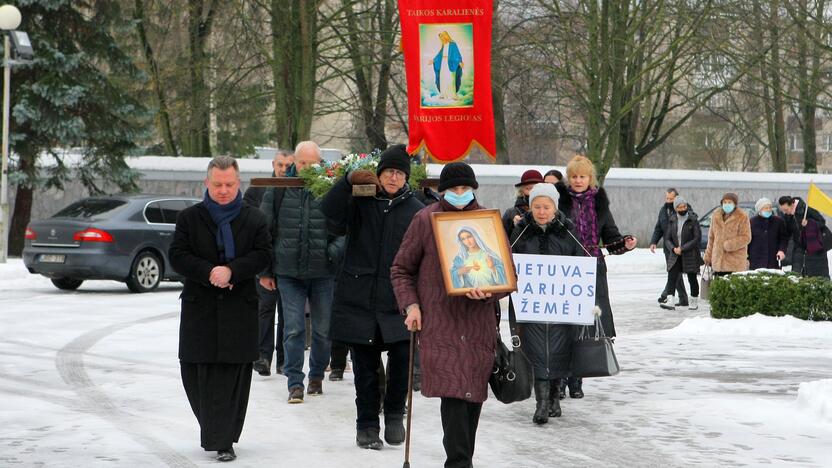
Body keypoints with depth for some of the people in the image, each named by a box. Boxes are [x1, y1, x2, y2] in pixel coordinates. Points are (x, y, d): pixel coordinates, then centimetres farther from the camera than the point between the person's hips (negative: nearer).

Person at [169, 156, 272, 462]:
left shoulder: (254, 219, 7)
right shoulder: (189, 218, 7)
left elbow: (263, 254, -1)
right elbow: (177, 255, -1)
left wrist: (231, 271, -15)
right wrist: (209, 273, -15)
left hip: (239, 309, -1)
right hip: (199, 307, 1)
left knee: (233, 374, -4)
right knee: (197, 373, 2)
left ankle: (223, 440, -2)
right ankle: (217, 433, 20)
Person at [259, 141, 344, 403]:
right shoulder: (279, 191, 2)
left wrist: (335, 252, -15)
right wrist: (265, 271, 7)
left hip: (323, 273, 0)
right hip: (288, 272, 0)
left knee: (323, 330, 8)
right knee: (293, 329, -3)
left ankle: (317, 376, 27)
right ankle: (295, 383, 3)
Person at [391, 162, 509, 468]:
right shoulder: (425, 220, 2)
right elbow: (401, 269, 9)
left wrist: (489, 292, -13)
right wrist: (410, 305, -5)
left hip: (478, 323, 3)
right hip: (438, 322, -3)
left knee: (473, 393, 7)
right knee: (452, 391, -15)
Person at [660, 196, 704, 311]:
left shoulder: (693, 219, -8)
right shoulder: (672, 220, 5)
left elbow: (697, 238, -12)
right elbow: (667, 238, 7)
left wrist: (682, 248, -16)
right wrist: (673, 248, -13)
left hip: (690, 255, -3)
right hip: (675, 255, 3)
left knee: (692, 279, 7)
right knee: (671, 277, -12)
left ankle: (694, 301, 24)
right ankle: (670, 302, -20)